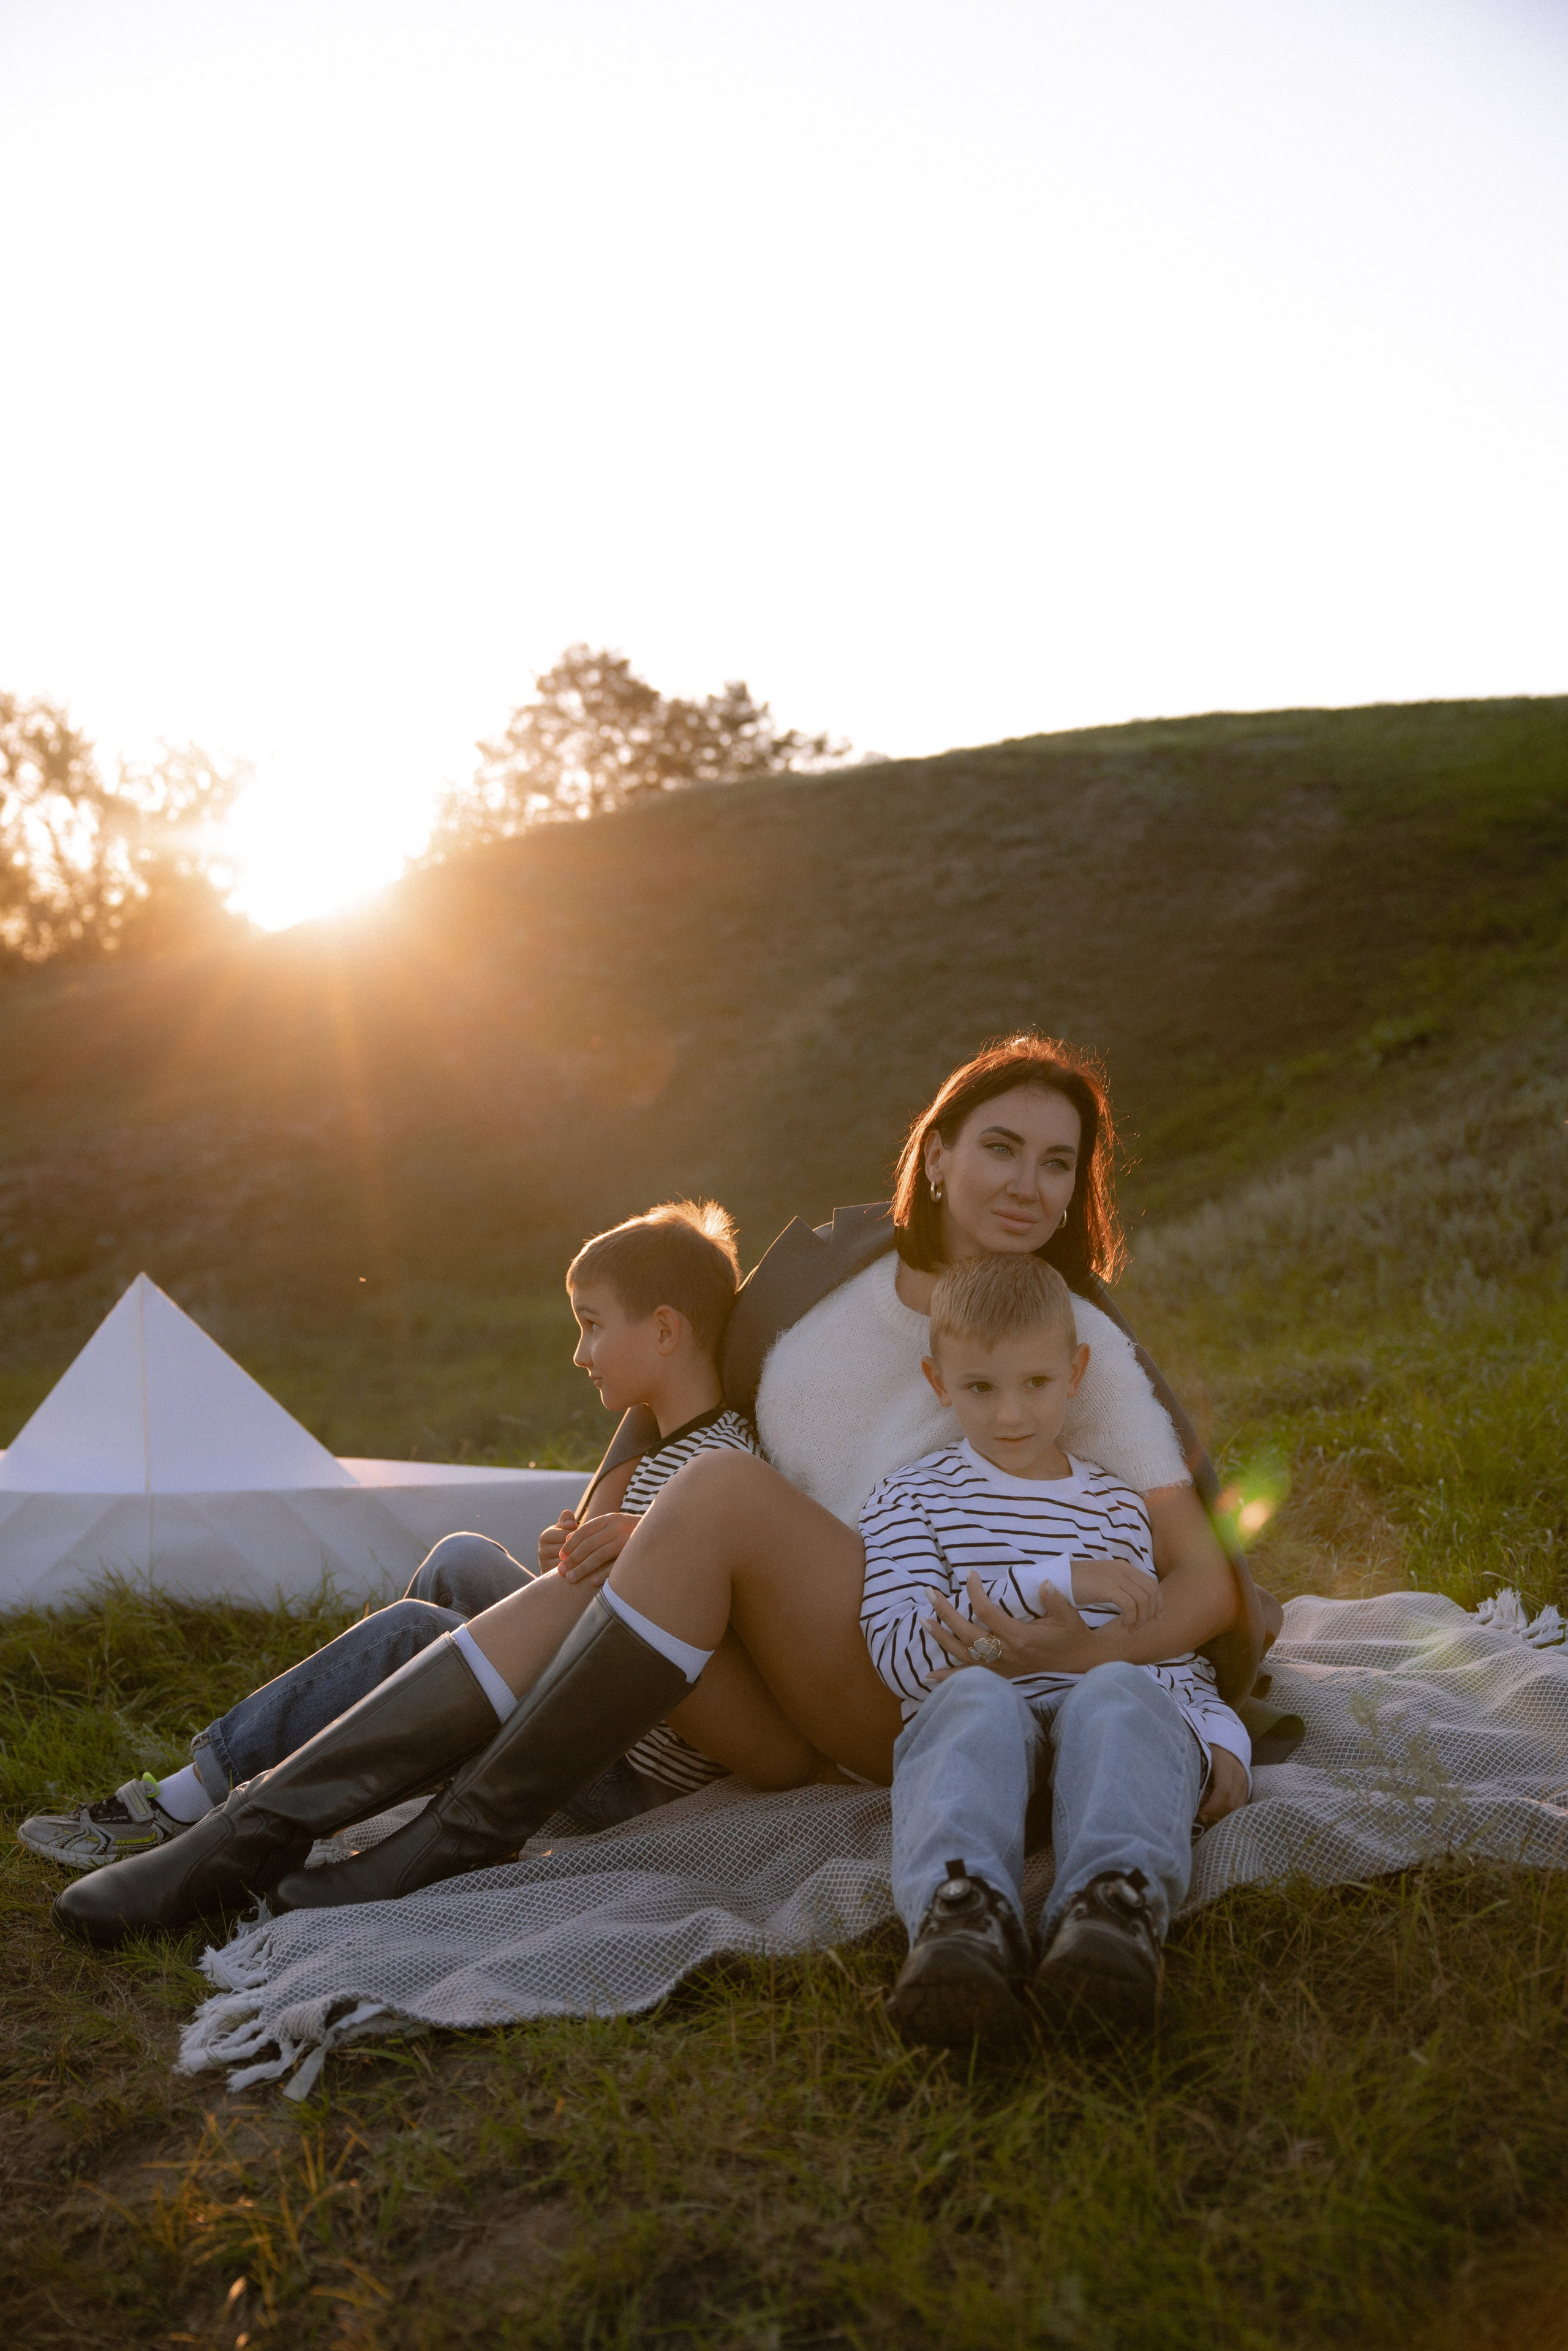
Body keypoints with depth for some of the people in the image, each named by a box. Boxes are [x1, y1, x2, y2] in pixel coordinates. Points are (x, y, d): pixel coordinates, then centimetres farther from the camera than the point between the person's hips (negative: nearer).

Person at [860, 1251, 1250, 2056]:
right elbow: (900, 1655, -3)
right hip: (973, 1729, -2)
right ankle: (962, 1915, -60)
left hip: (1104, 1719, 2)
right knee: (975, 1694, -37)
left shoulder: (1115, 1506, 25)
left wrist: (1221, 1736, 5)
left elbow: (1167, 1650, 28)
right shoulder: (910, 1499, 12)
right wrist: (1059, 1582, -10)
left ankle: (1113, 1908, -57)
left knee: (1116, 1692, -34)